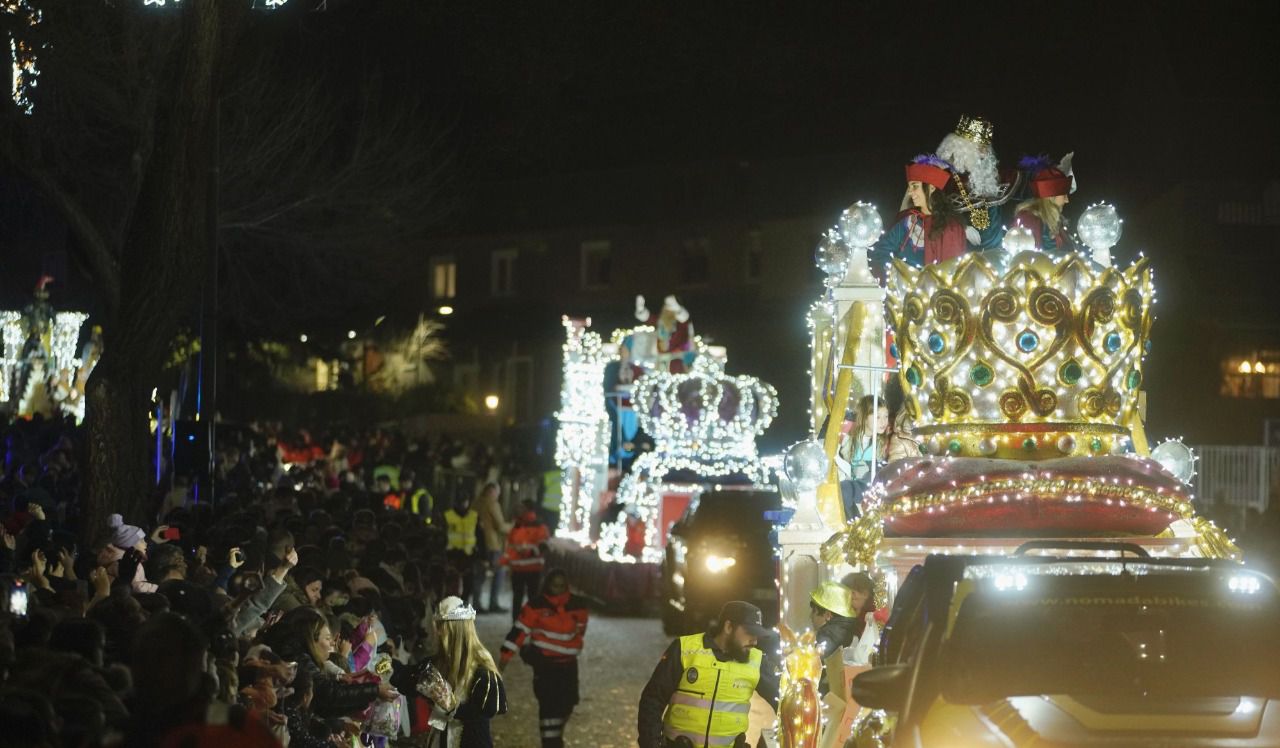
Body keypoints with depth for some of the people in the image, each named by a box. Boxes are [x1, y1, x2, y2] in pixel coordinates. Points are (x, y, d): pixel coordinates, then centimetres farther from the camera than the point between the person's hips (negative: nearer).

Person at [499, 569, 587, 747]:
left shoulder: (577, 605, -1)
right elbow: (520, 630, -12)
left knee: (567, 702, 12)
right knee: (548, 703, -12)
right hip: (544, 661, -4)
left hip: (568, 662, 4)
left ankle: (556, 732, 39)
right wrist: (506, 655, -14)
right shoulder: (537, 605, -12)